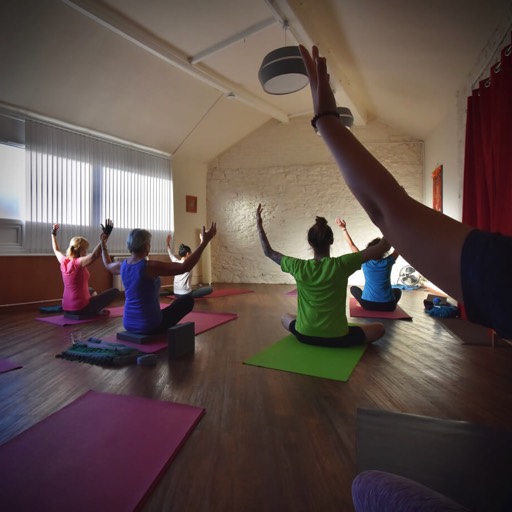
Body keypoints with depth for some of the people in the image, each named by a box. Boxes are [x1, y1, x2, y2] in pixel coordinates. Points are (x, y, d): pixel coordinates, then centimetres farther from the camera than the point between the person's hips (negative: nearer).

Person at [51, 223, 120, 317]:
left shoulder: (64, 261, 2)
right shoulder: (79, 262, -20)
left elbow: (56, 250, 24)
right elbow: (95, 255, -38)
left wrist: (53, 233, 37)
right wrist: (105, 237, -47)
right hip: (81, 308, -9)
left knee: (91, 290, 38)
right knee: (115, 291, -4)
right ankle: (96, 311, 8)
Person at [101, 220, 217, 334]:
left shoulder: (122, 265, -3)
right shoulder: (150, 266, -24)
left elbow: (107, 265, 23)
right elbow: (185, 267, -28)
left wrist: (103, 244, 38)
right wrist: (204, 242, -27)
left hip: (128, 324, 7)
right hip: (149, 325, -7)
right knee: (188, 300, 11)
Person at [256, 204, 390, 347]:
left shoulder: (298, 267, -12)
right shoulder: (341, 265, -19)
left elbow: (269, 252, 4)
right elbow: (382, 247, -12)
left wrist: (259, 225, 11)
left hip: (304, 335, 2)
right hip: (337, 338, -2)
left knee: (285, 317, 35)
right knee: (379, 328, 20)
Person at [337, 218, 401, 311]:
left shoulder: (365, 262, -7)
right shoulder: (388, 262, -6)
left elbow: (352, 245, 0)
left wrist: (344, 228, 3)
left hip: (368, 304, -1)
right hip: (388, 306, 1)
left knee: (353, 288, 28)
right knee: (397, 290, 35)